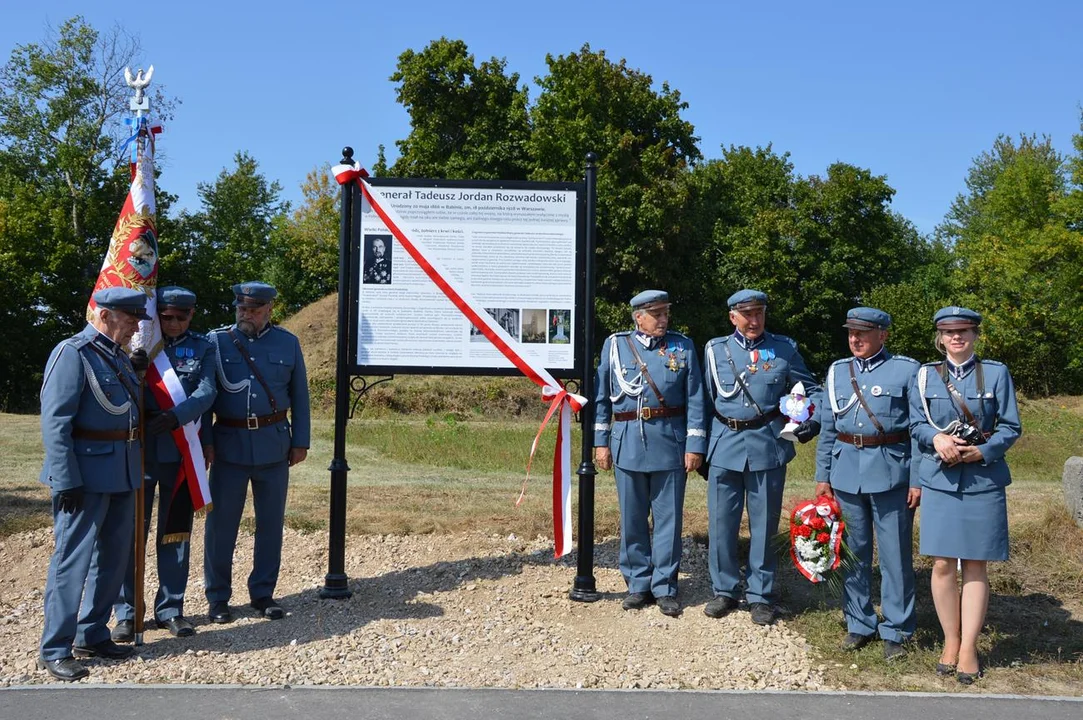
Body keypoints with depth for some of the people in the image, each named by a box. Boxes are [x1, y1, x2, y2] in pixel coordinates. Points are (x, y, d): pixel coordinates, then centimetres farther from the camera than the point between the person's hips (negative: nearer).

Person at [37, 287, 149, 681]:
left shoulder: (119, 356, 13)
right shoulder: (72, 353, -13)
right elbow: (55, 422, -18)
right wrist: (66, 482, -20)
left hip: (123, 472, 9)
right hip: (87, 473, -9)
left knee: (114, 556, 14)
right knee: (73, 559, -2)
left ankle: (92, 634, 27)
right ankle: (54, 649, 8)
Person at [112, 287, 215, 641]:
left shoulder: (202, 347, 3)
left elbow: (206, 392, -9)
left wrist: (174, 417, -25)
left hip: (181, 452, 1)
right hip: (140, 449, 0)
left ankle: (170, 608, 20)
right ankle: (126, 612, 14)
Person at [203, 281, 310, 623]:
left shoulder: (288, 343, 5)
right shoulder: (216, 341, 1)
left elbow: (299, 396, 8)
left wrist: (300, 441, 5)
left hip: (274, 444, 1)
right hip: (229, 444, -1)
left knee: (271, 523, 8)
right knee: (221, 523, 4)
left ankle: (263, 593, 22)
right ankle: (217, 598, 17)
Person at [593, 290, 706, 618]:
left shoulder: (683, 346, 3)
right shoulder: (615, 345, 4)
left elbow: (695, 399, 1)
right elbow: (601, 397, 7)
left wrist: (695, 445, -4)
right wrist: (601, 442, 4)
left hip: (670, 443, -1)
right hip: (628, 443, 1)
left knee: (668, 518, 5)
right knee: (632, 519, 8)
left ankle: (665, 587, 16)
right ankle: (638, 584, 22)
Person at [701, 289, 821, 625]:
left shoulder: (785, 349, 4)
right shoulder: (715, 350, 6)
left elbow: (811, 389, 11)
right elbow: (705, 399, 10)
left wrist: (811, 421, -7)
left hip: (768, 446, -1)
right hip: (725, 446, 1)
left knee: (764, 524, 7)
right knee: (721, 523, 5)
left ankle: (760, 595, 20)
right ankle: (724, 590, 22)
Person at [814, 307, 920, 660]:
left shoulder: (906, 370, -1)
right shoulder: (837, 371, 10)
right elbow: (827, 429, 13)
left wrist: (917, 480, -8)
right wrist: (822, 476, 10)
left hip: (891, 474, -4)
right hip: (846, 472, 4)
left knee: (895, 555, 3)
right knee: (853, 553, 11)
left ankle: (895, 631, 16)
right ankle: (859, 624, 24)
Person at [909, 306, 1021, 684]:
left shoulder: (996, 373, 4)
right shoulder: (925, 374, 6)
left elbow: (1011, 427, 1)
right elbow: (916, 424, 3)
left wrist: (982, 452, -15)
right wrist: (936, 438, -18)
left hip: (983, 479, -1)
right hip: (939, 479, 1)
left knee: (975, 566, 5)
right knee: (942, 565, 2)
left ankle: (968, 649, 15)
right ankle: (950, 642, 19)